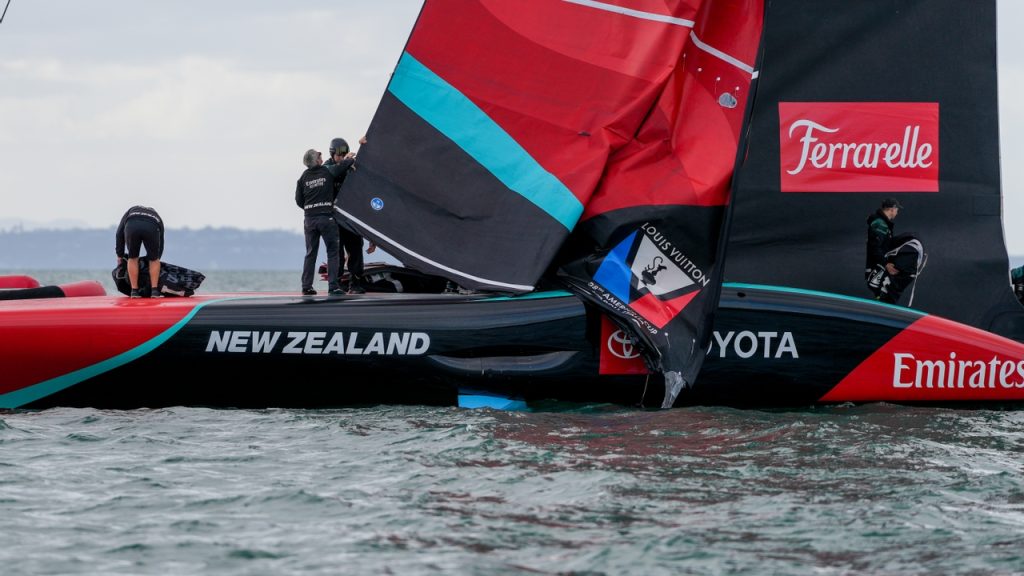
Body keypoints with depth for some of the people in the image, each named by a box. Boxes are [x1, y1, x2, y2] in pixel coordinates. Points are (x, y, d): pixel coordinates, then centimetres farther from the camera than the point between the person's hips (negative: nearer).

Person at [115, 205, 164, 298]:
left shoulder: (131, 211, 41)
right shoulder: (157, 218, 41)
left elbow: (119, 234, 32)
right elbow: (161, 243, 40)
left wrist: (120, 256, 35)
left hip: (131, 226, 0)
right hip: (152, 228, 0)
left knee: (133, 259, 19)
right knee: (154, 259, 20)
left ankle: (134, 291, 15)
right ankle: (155, 290, 13)